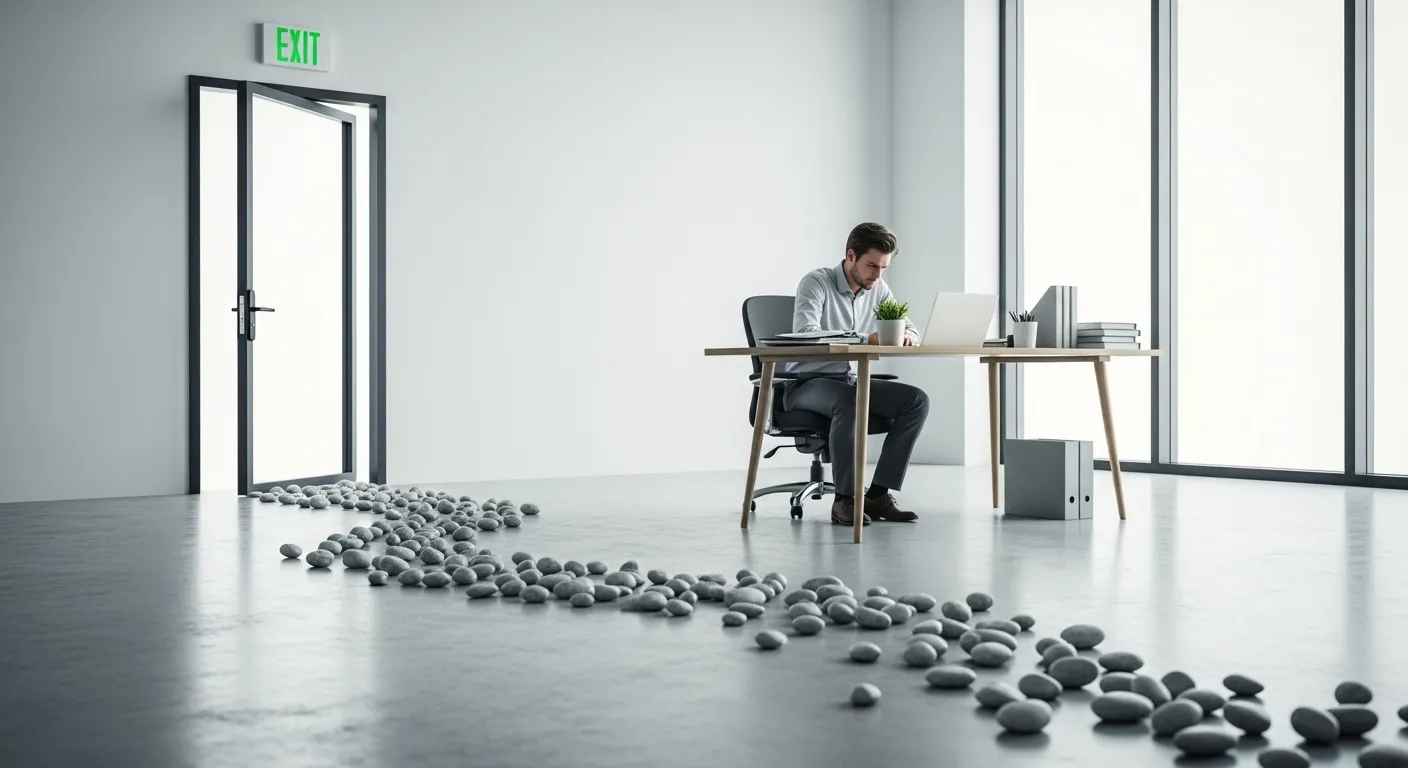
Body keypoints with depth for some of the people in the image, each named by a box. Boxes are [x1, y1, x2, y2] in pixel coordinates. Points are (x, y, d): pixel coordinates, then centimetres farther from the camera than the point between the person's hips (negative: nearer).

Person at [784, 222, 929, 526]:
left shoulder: (878, 289, 5)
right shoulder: (816, 282, -14)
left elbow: (912, 330, 8)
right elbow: (805, 334, -30)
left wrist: (907, 336, -20)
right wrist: (867, 339, -39)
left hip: (849, 380, 7)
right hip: (806, 383, -7)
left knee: (916, 400, -15)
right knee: (848, 400, -39)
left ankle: (878, 494, -15)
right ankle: (845, 499, -29)